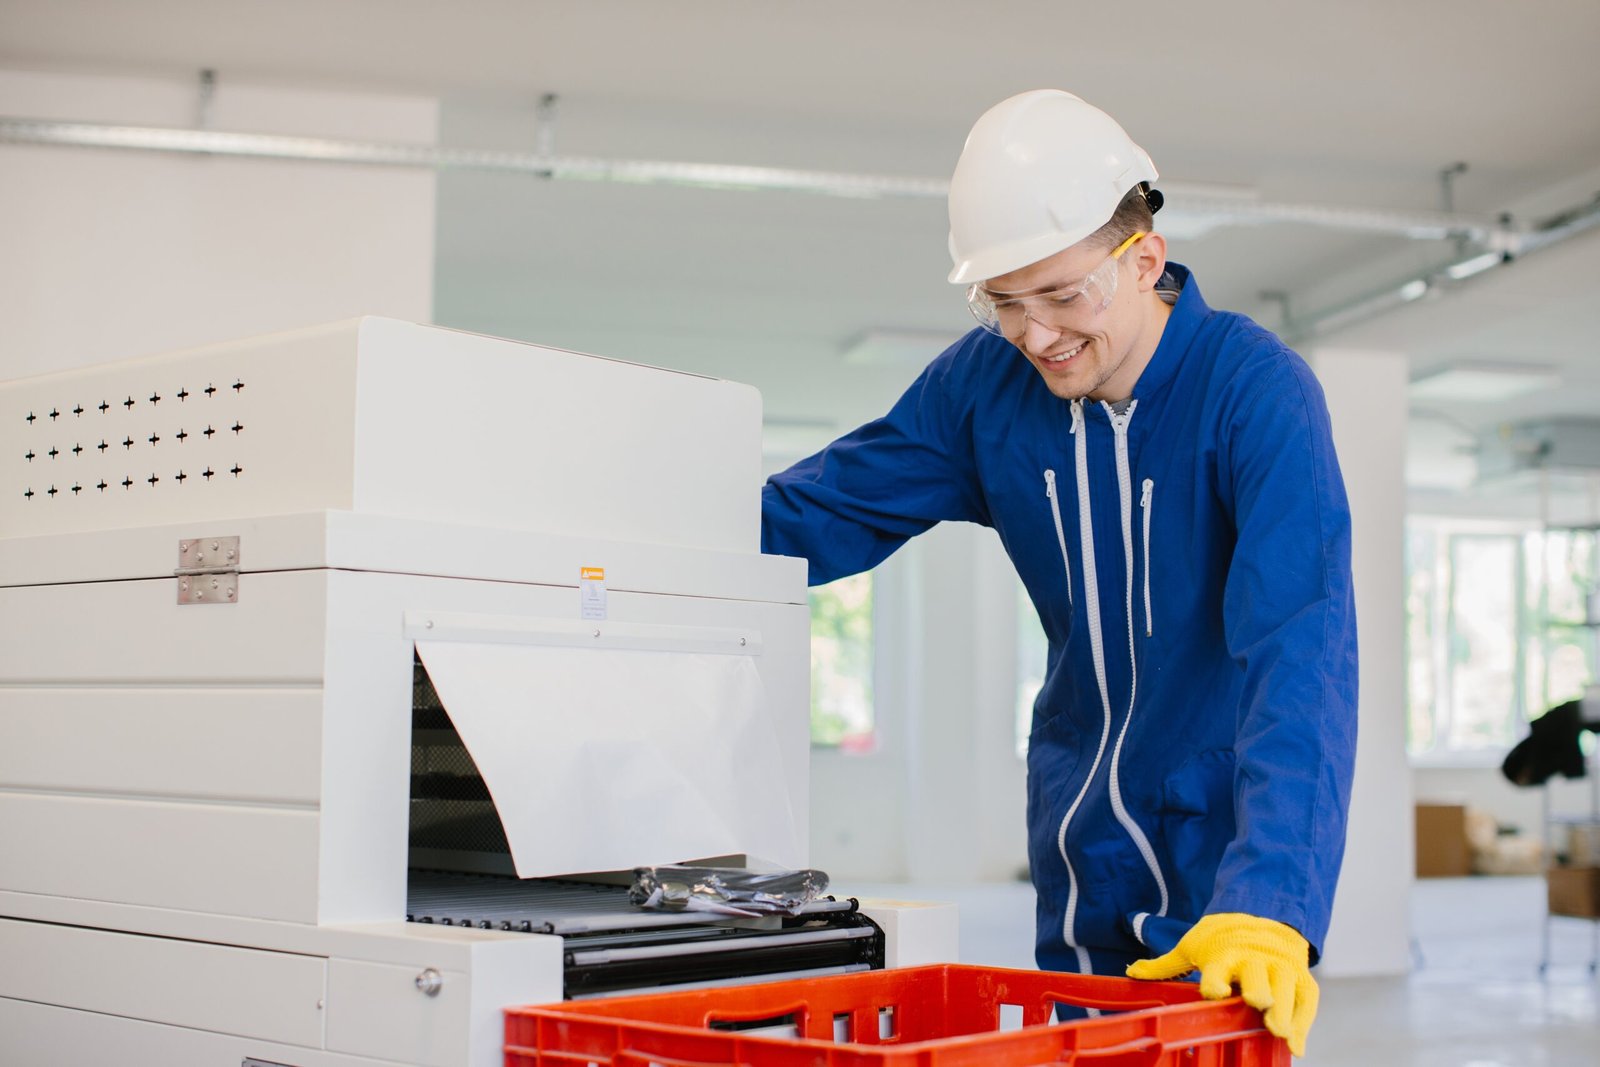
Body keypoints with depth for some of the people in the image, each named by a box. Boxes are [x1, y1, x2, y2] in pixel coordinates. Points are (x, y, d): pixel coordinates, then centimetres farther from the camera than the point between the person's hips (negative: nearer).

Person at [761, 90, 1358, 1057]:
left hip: (1225, 841, -4)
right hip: (1080, 858, 5)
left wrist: (1271, 903, -40)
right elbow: (822, 510, 0)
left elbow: (1301, 652, -30)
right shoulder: (986, 381, -5)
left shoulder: (1257, 390, -20)